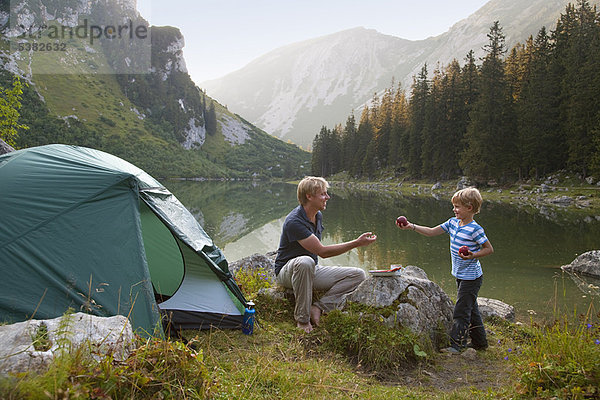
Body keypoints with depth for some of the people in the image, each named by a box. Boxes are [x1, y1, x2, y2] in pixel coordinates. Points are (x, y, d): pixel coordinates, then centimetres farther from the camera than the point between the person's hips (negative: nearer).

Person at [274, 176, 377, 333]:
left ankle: (318, 308, -17)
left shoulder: (318, 216, 5)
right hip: (287, 271, -7)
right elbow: (322, 251, -26)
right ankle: (302, 318, -26)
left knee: (358, 274, -9)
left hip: (312, 271, 8)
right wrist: (357, 243, -27)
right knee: (305, 262, -44)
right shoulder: (294, 221, -24)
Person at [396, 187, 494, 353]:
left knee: (461, 311, -3)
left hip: (471, 277, -8)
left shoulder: (475, 229, -19)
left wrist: (473, 255, -26)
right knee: (470, 309, 18)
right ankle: (480, 342, 31)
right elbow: (431, 232, 4)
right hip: (460, 275, 8)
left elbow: (489, 249, -11)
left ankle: (456, 344, 7)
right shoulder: (453, 223, 3)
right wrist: (411, 226, -5)